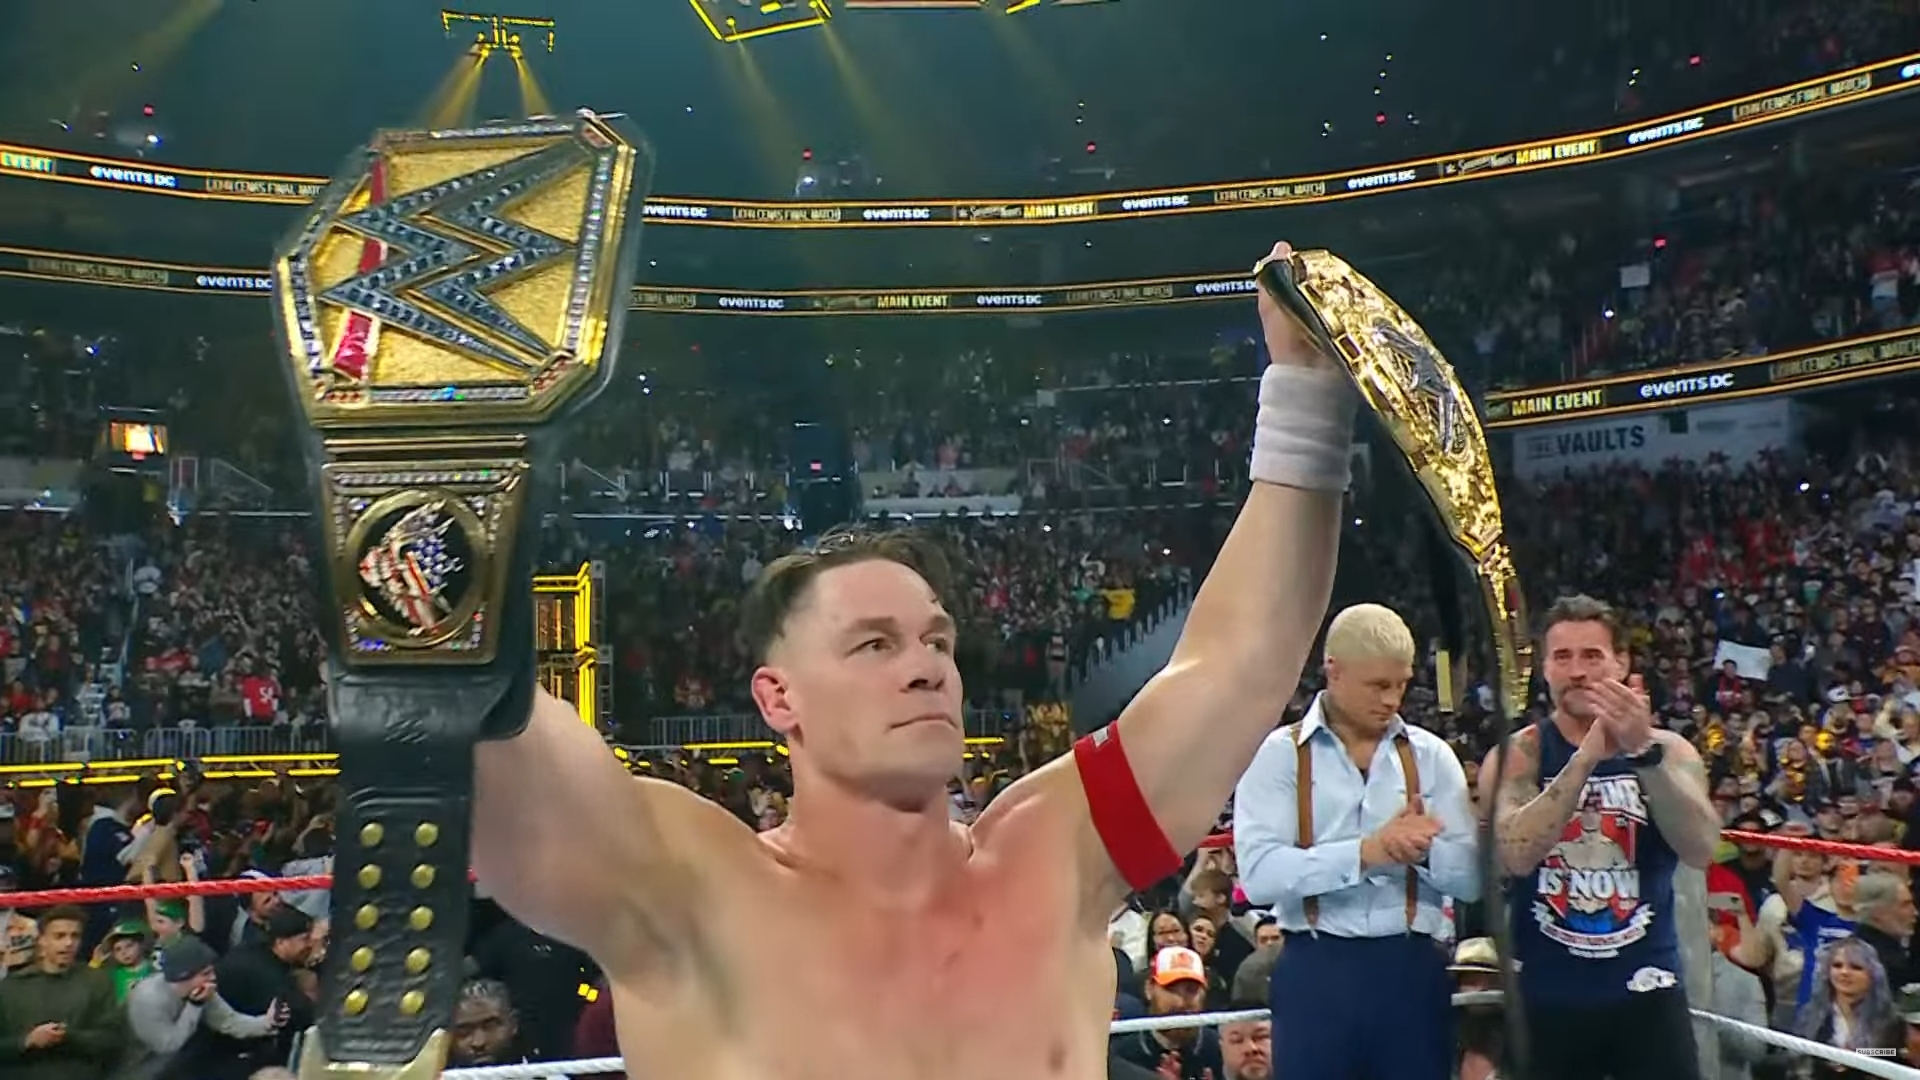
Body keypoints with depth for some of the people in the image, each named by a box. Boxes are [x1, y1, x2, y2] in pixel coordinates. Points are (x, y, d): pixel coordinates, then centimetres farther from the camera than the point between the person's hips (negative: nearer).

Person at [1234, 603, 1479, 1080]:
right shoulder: (1280, 753, -2)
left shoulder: (1432, 755, 7)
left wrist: (1423, 848, -17)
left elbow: (1470, 877, 4)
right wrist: (1365, 852, -22)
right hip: (1317, 972, -3)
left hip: (1412, 971, 3)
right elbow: (1259, 874, -14)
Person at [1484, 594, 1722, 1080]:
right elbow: (1517, 855, -21)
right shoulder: (1516, 755, -3)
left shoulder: (1668, 750, 1)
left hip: (1645, 993, 1)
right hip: (1545, 996, 0)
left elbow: (1701, 849, -17)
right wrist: (1586, 756, -28)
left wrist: (1643, 751, -30)